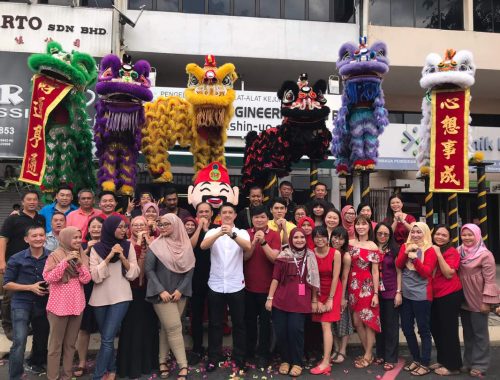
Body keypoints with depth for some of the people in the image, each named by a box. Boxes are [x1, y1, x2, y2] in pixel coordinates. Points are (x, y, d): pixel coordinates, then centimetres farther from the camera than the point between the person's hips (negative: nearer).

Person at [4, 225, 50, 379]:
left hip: (43, 305, 3)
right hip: (21, 304, -3)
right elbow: (6, 284, -5)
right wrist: (31, 287, -15)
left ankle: (36, 362, 47)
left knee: (42, 338, 19)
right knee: (19, 341, -16)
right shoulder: (17, 259, -9)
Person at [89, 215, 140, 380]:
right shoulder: (96, 248, -3)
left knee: (107, 339, -7)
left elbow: (134, 274, -1)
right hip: (100, 298, 1)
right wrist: (109, 256, -18)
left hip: (121, 297, -1)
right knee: (106, 338, 15)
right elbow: (95, 276, -10)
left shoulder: (128, 246, 0)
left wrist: (123, 258, -15)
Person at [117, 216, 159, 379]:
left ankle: (148, 362, 27)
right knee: (133, 325, 4)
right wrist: (138, 243, -17)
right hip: (133, 289, -2)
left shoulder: (153, 242, 4)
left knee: (149, 324, 10)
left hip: (149, 288, 3)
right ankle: (131, 365, 18)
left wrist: (149, 242, -14)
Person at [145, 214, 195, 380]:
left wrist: (180, 289, -7)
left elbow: (190, 269, 2)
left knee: (167, 327, 12)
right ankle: (183, 367, 0)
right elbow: (149, 269, -7)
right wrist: (161, 290, -13)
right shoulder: (156, 245, -7)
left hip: (180, 293, 3)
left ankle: (163, 361, 26)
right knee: (174, 327, -7)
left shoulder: (186, 245, 1)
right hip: (162, 293, -3)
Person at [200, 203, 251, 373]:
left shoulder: (242, 233, 0)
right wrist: (219, 233, -38)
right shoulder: (212, 232, 1)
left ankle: (240, 358, 25)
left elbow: (248, 247, -22)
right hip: (216, 285, 0)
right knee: (215, 323, 11)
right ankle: (213, 358, 25)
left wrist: (232, 234, -39)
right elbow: (203, 246, -20)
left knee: (239, 323, 10)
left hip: (236, 285, 0)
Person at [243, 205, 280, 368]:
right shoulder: (246, 234, 0)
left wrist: (263, 242, -26)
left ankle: (263, 354, 20)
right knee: (249, 320, 14)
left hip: (267, 286, -2)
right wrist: (254, 241, -23)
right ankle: (248, 351, 30)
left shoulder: (274, 235, -6)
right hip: (248, 285, 2)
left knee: (265, 321, 7)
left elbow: (274, 258, -15)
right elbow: (244, 257, -9)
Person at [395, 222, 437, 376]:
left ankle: (425, 364, 17)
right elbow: (398, 265, -2)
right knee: (406, 328, 13)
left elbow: (426, 273, -14)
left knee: (423, 330, 5)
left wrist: (415, 257, -25)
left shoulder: (430, 250, -6)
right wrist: (406, 252, -15)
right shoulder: (405, 246, 8)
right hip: (406, 293, 5)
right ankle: (416, 359, 30)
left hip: (421, 295, -5)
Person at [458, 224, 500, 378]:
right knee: (467, 332, 16)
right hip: (464, 299, 6)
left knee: (479, 333, 5)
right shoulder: (459, 252, 4)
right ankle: (468, 362, 28)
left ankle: (479, 365, 15)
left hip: (478, 300, -6)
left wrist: (486, 301, -17)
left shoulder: (485, 254, -14)